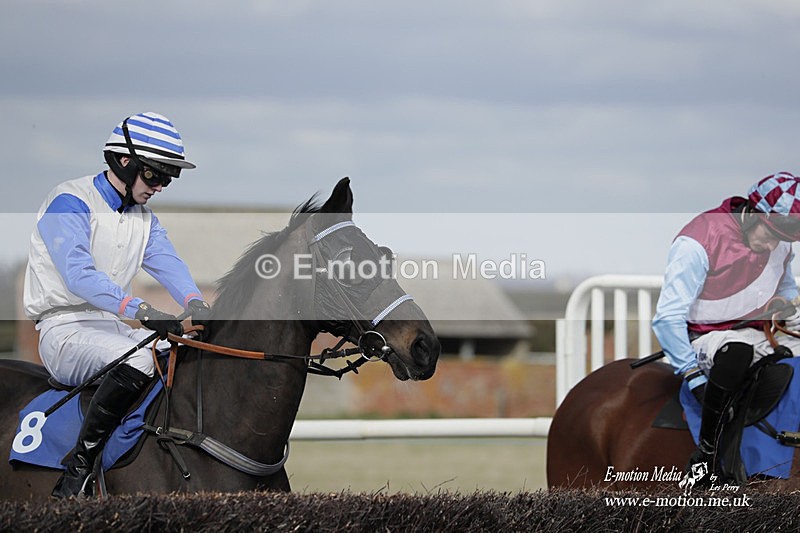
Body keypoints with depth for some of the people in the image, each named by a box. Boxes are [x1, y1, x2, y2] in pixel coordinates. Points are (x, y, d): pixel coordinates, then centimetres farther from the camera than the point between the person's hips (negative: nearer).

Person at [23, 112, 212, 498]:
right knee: (139, 359, -35)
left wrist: (195, 305, -24)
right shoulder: (70, 203, -12)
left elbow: (166, 262, -1)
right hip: (65, 329, -8)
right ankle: (77, 469, -30)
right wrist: (139, 310, -39)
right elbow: (79, 274, -26)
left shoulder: (142, 217, 15)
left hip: (113, 327, 8)